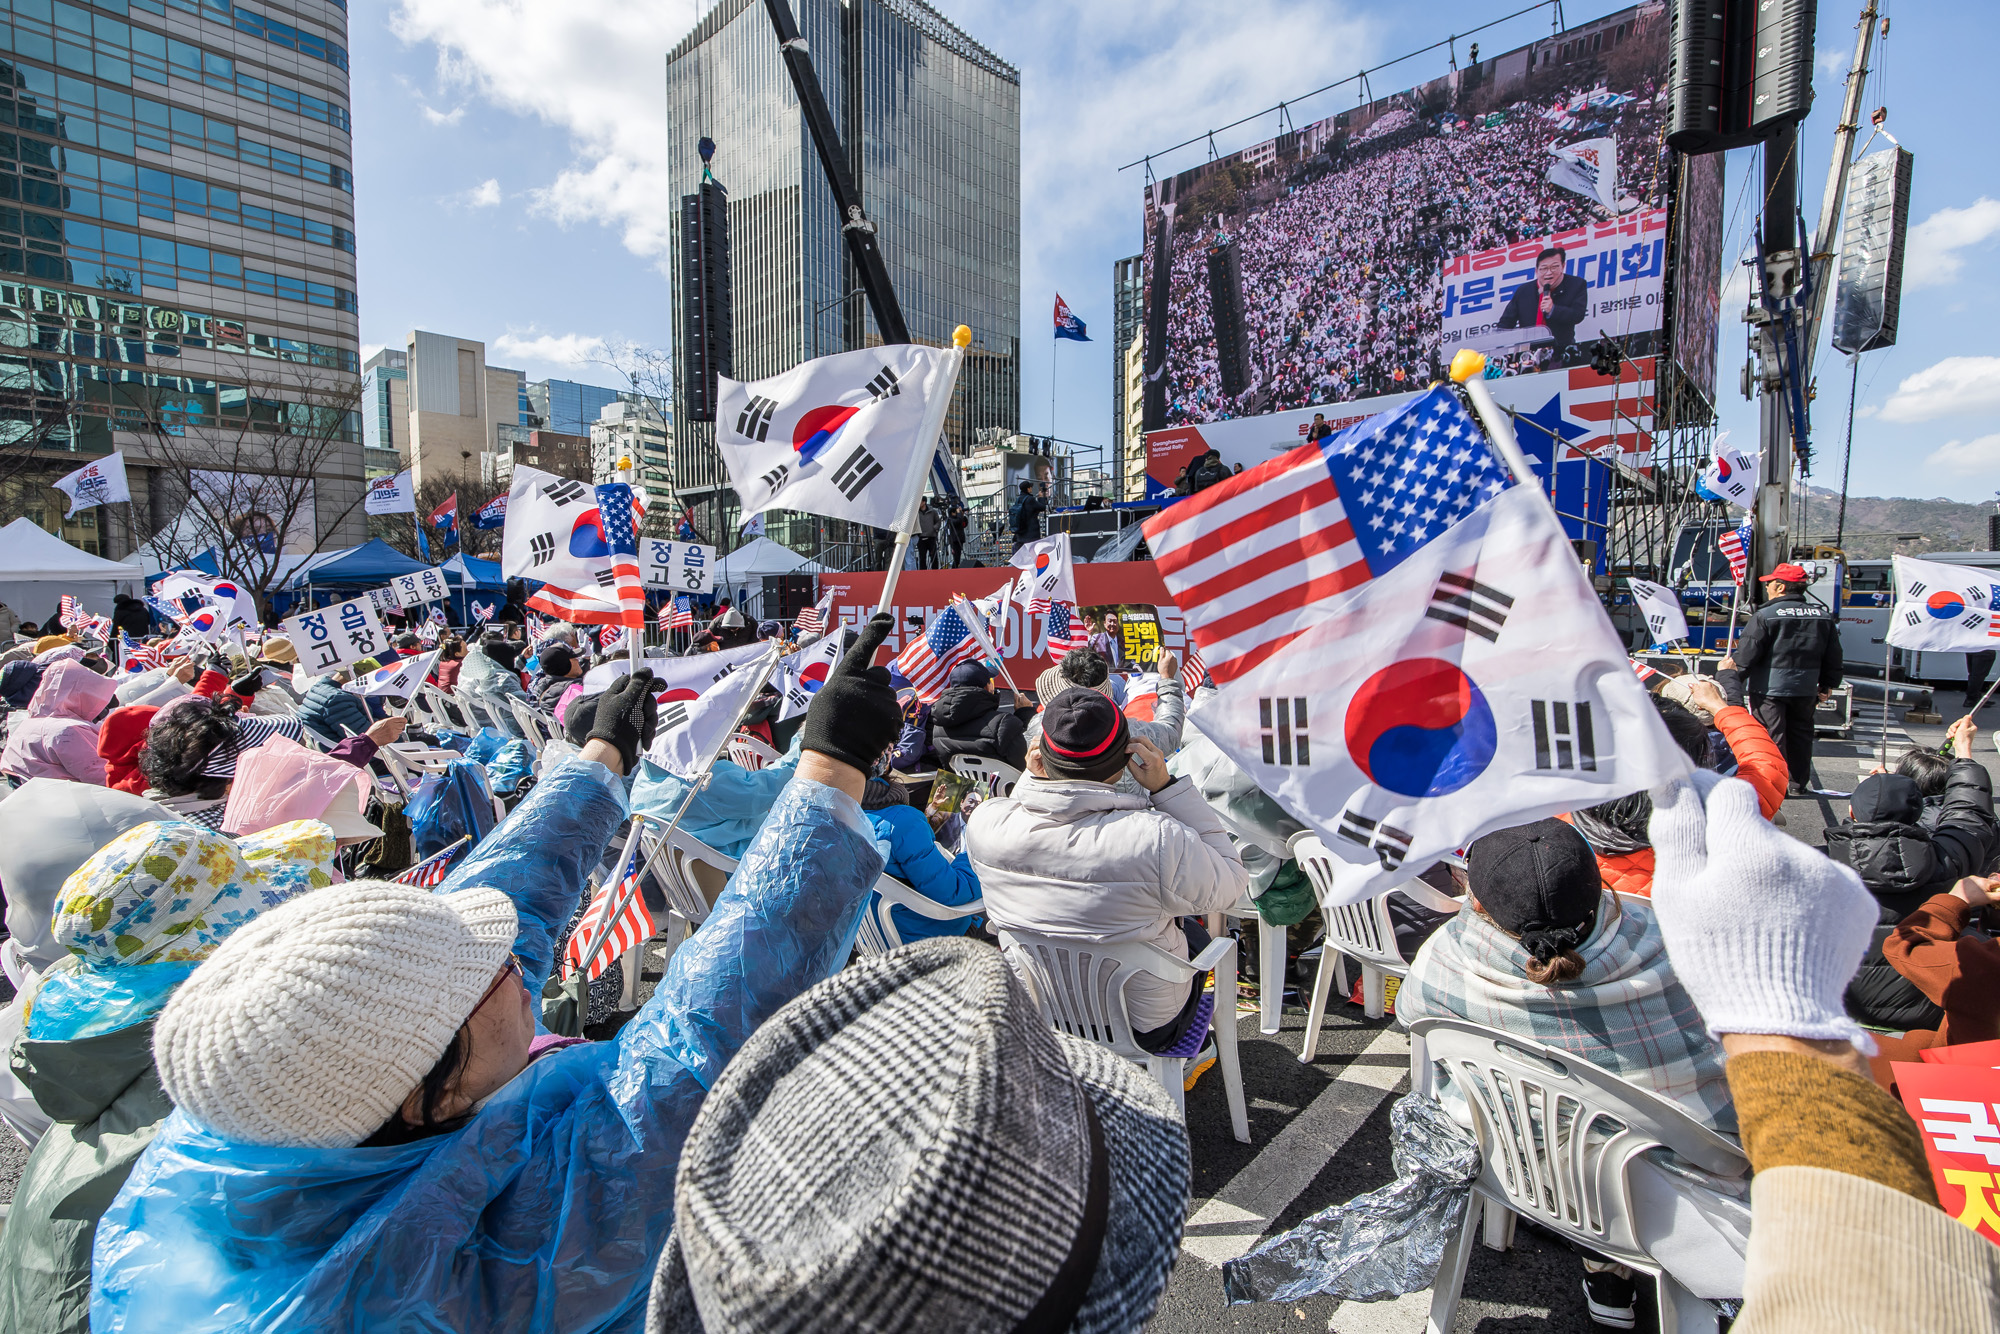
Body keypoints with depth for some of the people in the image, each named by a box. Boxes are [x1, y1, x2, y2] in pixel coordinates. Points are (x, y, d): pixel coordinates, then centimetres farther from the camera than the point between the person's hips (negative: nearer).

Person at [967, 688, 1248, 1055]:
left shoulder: (984, 822, -22)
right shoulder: (1159, 840, -36)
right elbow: (1231, 882, -14)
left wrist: (1031, 778, -9)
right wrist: (1166, 787, -18)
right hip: (1145, 1029, -3)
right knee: (1194, 931, 27)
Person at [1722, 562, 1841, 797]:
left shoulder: (1765, 615, -13)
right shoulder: (1823, 616, 7)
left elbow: (1747, 654, -14)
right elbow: (1833, 656, 13)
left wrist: (1731, 664, 3)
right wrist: (1827, 684, 23)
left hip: (1770, 687, -6)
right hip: (1805, 689, 6)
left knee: (1772, 736, 0)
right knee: (1800, 735, 16)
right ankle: (1799, 784, 24)